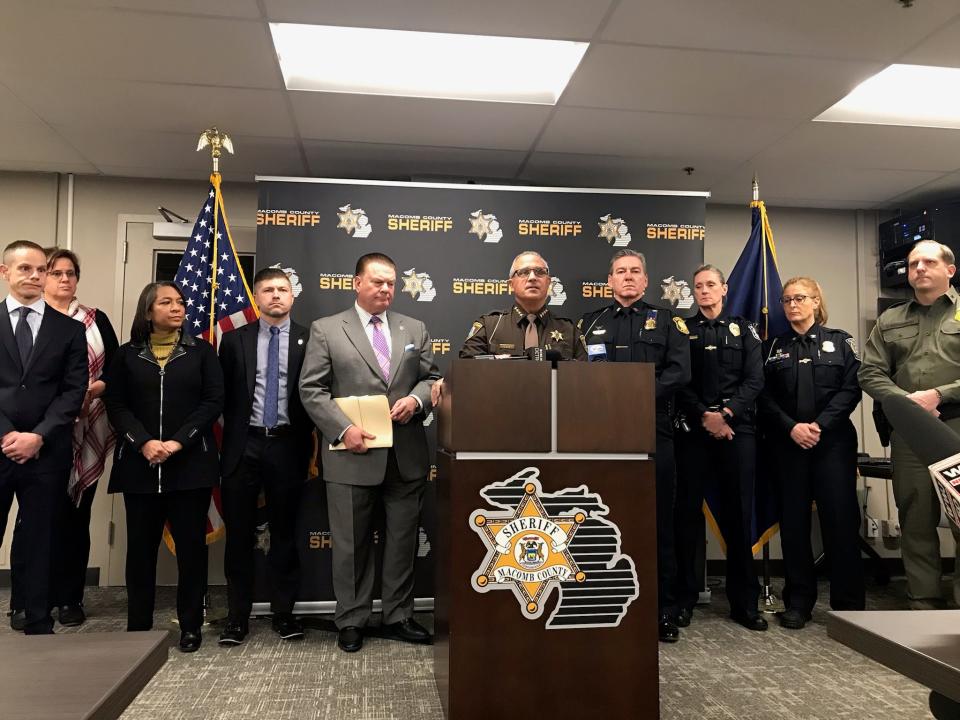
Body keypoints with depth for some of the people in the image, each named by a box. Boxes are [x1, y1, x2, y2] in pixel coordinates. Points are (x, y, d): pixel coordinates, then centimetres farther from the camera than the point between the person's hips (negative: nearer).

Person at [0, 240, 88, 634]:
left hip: (47, 453, 0)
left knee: (40, 542, 8)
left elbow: (74, 391, 0)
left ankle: (38, 625, 19)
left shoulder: (69, 329, 7)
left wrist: (38, 436, -10)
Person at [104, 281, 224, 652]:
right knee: (141, 546, 6)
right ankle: (138, 628, 17)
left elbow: (213, 401, -2)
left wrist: (178, 442, -12)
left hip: (190, 463, -1)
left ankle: (190, 626, 12)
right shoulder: (127, 354, 10)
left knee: (191, 544, 2)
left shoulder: (201, 351, 6)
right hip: (139, 464, 1)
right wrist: (144, 442, -13)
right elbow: (116, 405, 3)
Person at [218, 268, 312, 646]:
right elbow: (223, 396, 7)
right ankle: (238, 616, 17)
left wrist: (313, 443, -4)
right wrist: (229, 440, 1)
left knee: (284, 532, 9)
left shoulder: (309, 340, 2)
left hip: (288, 446, -1)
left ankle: (283, 612, 21)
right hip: (243, 446, 1)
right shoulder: (234, 340, 7)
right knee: (239, 533, 6)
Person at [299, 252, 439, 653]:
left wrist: (417, 399, -9)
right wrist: (343, 429, -15)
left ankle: (398, 617, 25)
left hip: (406, 455, 3)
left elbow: (431, 378, 14)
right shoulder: (326, 330, 2)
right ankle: (351, 621, 22)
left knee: (403, 541, 11)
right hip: (353, 454, -3)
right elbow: (311, 390, -3)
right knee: (351, 544, 7)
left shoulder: (415, 330, 12)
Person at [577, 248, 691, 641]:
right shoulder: (590, 323, 16)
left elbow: (679, 371, -2)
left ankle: (664, 610, 12)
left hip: (653, 431, -1)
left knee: (659, 520, 2)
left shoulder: (666, 320, 11)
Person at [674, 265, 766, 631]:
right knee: (688, 512, 1)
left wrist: (727, 413, -12)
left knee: (738, 513, 2)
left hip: (737, 429, 1)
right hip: (693, 429, 0)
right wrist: (705, 416, -11)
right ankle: (685, 598, 9)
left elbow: (754, 380, 2)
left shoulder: (743, 329, 12)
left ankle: (745, 601, 11)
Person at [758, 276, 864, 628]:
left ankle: (849, 603, 7)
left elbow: (851, 389, -2)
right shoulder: (773, 347, 11)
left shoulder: (840, 341, 8)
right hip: (787, 444, 2)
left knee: (840, 518, -3)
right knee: (793, 520, 3)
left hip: (833, 441, -1)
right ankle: (798, 601, 12)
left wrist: (820, 425, -14)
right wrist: (792, 427, -11)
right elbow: (765, 397, 3)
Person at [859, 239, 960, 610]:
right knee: (916, 520, 8)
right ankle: (924, 604, 17)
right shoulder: (889, 320, 15)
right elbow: (870, 373, 8)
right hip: (908, 431, 3)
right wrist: (905, 401, -8)